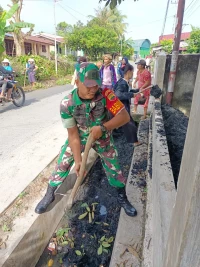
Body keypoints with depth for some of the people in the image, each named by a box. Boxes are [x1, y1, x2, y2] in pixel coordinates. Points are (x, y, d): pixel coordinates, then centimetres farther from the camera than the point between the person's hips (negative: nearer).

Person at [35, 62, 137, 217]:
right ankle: (49, 195, 27)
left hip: (103, 137, 0)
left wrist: (103, 127, -42)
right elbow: (73, 134, -21)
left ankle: (122, 198, 31)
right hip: (79, 137, 0)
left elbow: (124, 116, -29)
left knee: (114, 167, 6)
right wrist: (78, 160, -22)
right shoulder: (67, 103, -27)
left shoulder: (105, 95, -29)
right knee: (63, 164, 2)